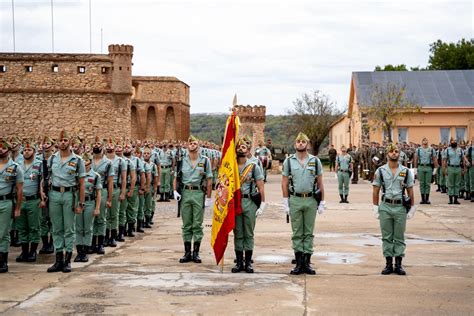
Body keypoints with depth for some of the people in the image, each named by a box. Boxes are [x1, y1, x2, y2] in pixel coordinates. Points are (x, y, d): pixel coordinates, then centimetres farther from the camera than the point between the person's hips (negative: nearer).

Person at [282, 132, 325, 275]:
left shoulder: (315, 161, 4)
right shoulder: (289, 161, 3)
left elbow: (320, 183, 7)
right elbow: (284, 183, 4)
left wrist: (322, 202, 2)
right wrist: (285, 202, -3)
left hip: (311, 200, 0)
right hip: (295, 200, 0)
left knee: (309, 233, 5)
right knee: (297, 233, 4)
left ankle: (307, 262, 10)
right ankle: (299, 262, 10)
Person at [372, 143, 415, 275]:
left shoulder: (406, 171, 5)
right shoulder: (380, 171, 3)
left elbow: (410, 191, 7)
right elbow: (375, 191, 5)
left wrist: (412, 208, 3)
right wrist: (375, 208, 0)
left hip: (400, 207, 0)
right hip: (385, 206, 0)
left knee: (399, 237, 4)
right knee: (387, 237, 5)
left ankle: (398, 264, 11)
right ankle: (388, 263, 11)